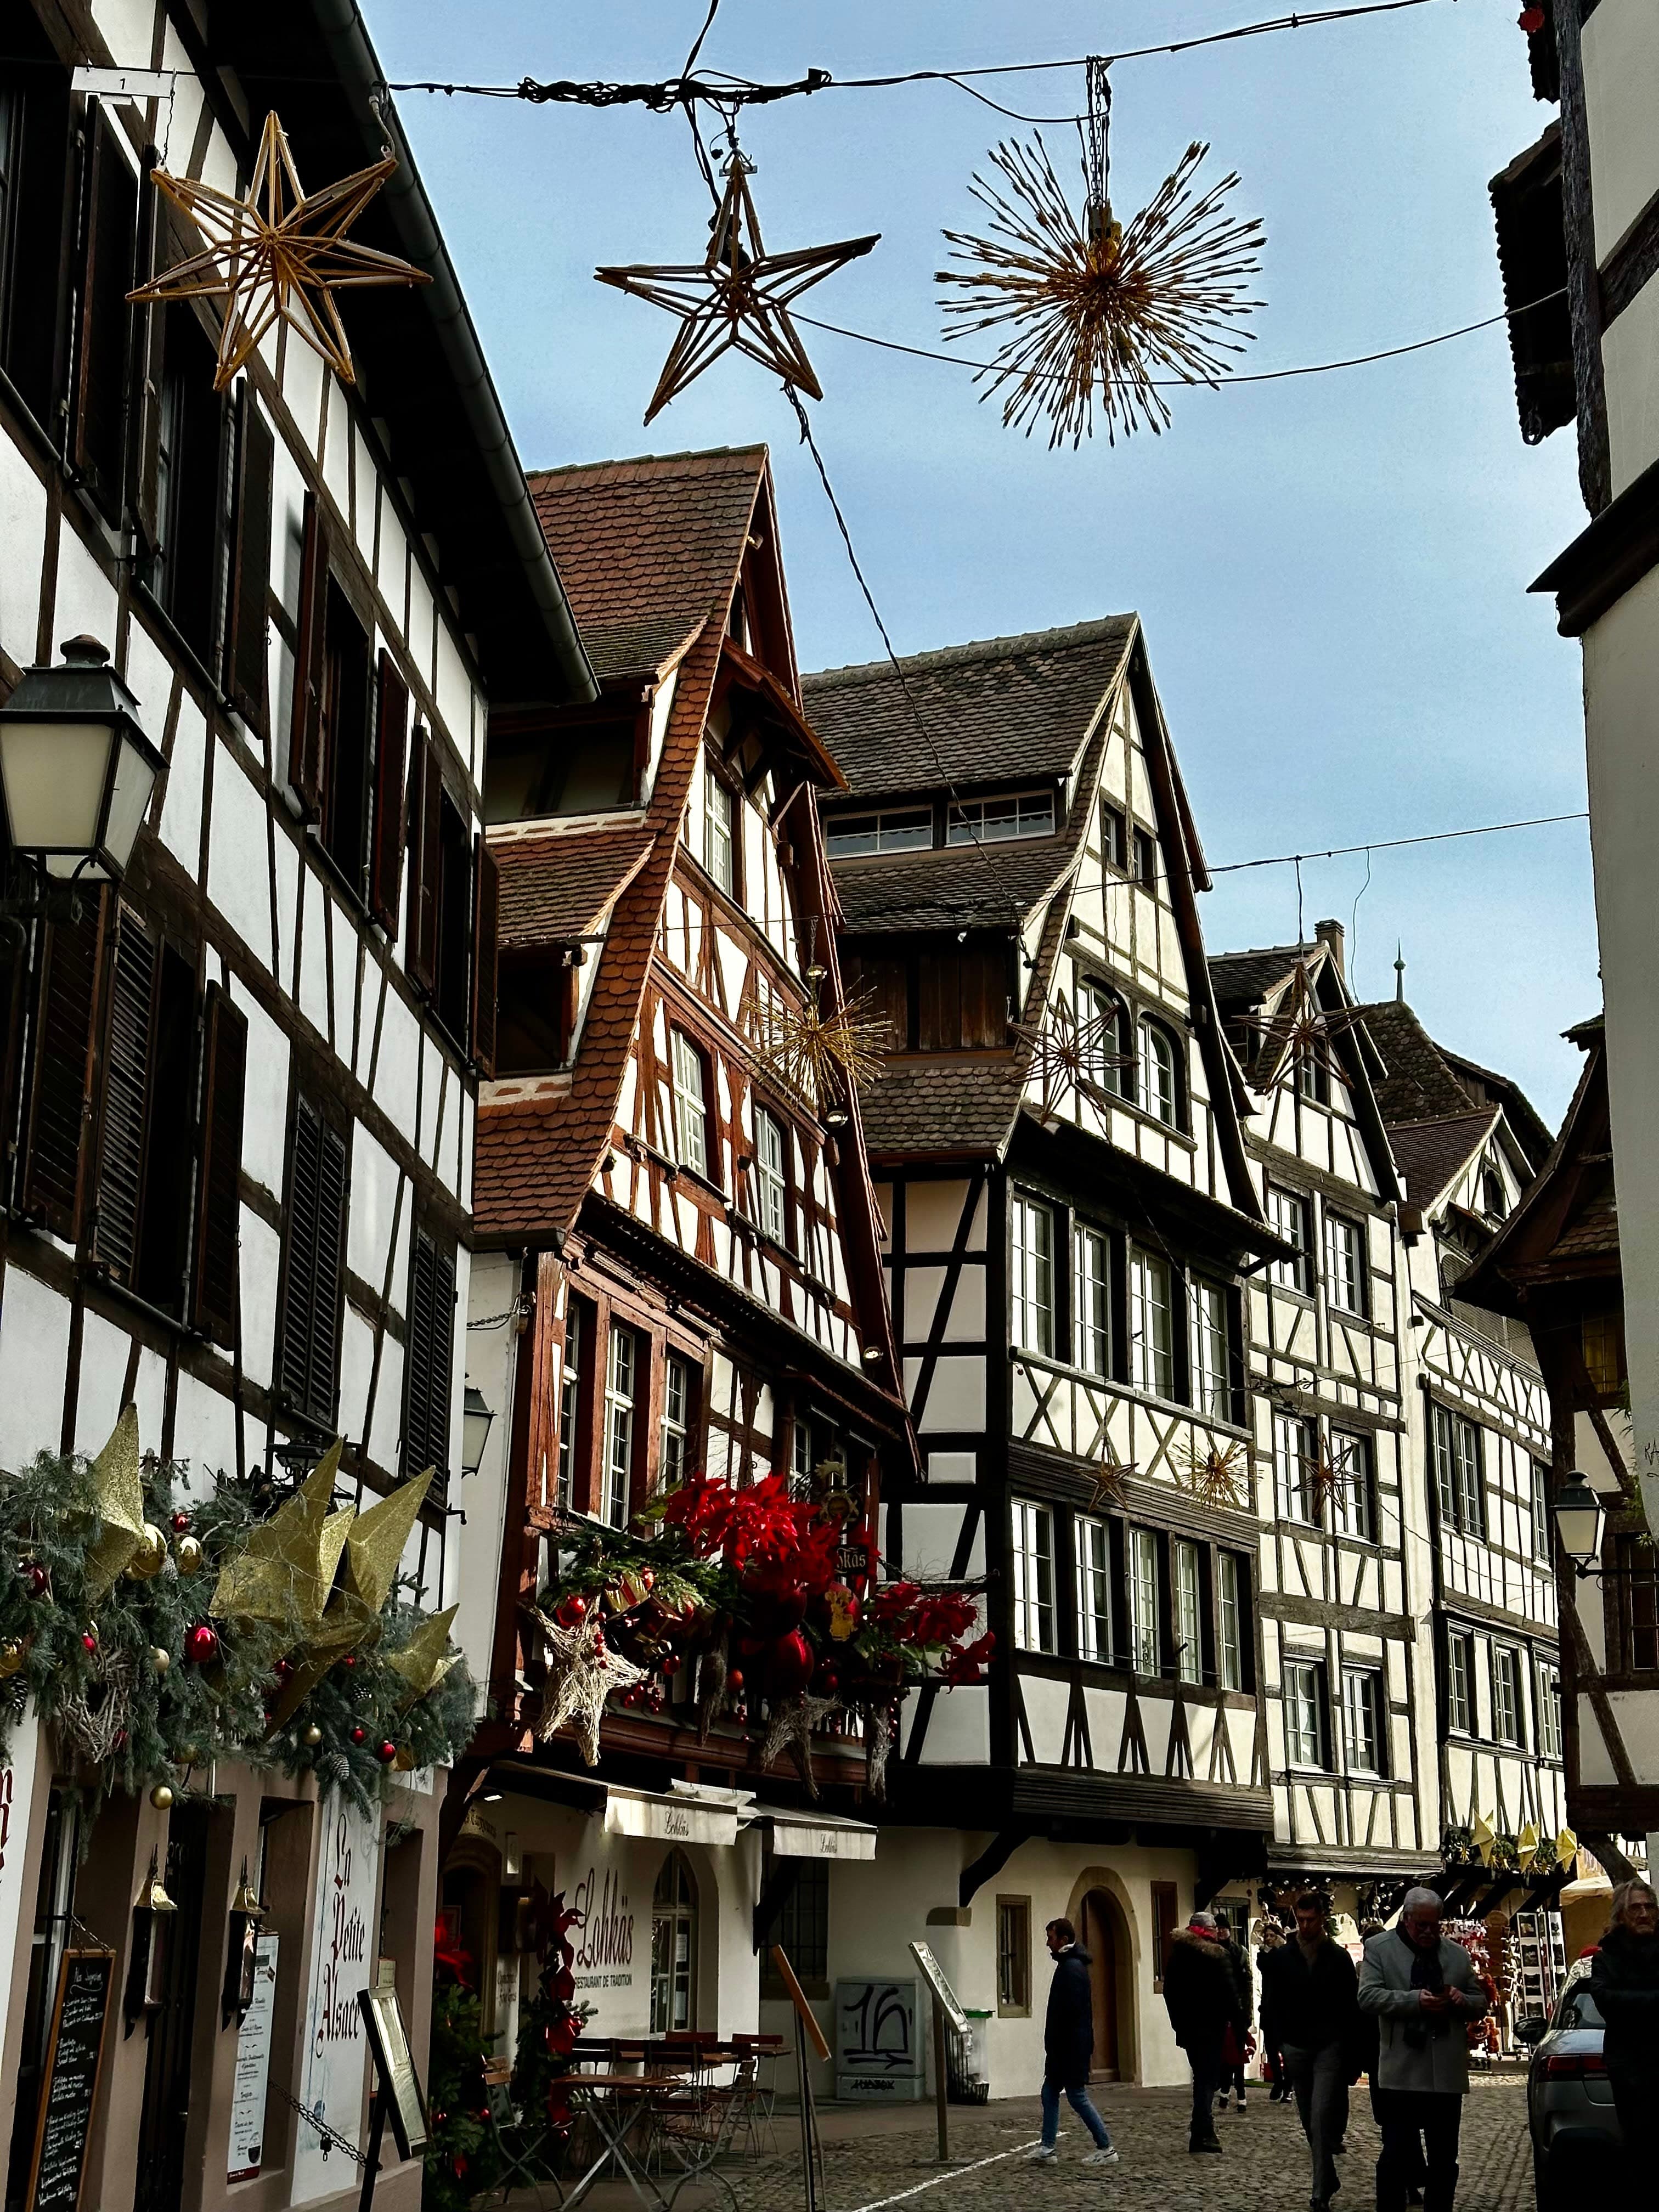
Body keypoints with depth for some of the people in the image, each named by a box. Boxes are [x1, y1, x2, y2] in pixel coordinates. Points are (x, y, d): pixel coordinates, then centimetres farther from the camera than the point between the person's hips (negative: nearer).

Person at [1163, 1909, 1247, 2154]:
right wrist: (1239, 2029, -9)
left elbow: (1170, 1993, 12)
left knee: (1202, 2077, 17)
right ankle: (1202, 2135, -7)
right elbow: (1230, 1995, -13)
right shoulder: (1216, 1955, -12)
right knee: (1207, 2078, -2)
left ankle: (1204, 2132, 22)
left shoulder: (1176, 1956, 7)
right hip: (1212, 2027, -6)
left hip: (1187, 2029, 6)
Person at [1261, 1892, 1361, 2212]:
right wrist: (1276, 2041, -3)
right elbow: (1271, 2003, 7)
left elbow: (1351, 2008, 0)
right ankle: (1329, 2178, 28)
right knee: (1310, 2122, 12)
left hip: (1330, 2048, -3)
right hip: (1296, 2048, 3)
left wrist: (1352, 2056, -4)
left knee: (1321, 2120, -12)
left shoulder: (1339, 1958, -1)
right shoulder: (1282, 1958, 4)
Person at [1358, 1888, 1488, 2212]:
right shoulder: (1379, 1949, 3)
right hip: (1401, 2073, -4)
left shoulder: (1458, 1954, 15)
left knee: (1444, 2161, 10)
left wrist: (1462, 2001, -4)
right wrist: (1415, 2001, -20)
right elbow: (1368, 1997, -8)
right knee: (1396, 2158, -4)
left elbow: (1480, 2004, 20)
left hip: (1447, 2074, 4)